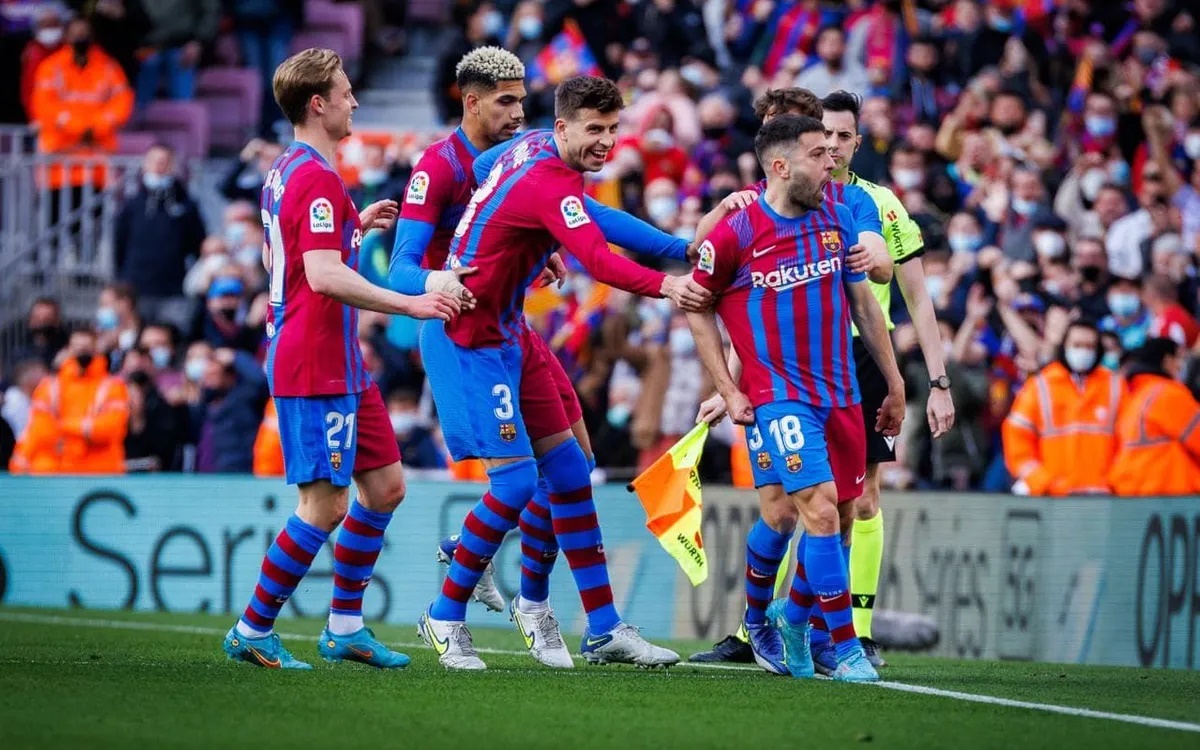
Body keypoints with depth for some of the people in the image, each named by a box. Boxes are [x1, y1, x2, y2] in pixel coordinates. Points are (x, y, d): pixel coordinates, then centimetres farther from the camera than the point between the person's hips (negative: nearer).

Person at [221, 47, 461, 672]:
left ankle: (344, 626, 17)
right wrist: (409, 304, -30)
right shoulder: (317, 178, -17)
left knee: (385, 487, 12)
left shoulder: (286, 172, 15)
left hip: (341, 368, 11)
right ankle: (252, 632, 1)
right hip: (316, 369, -11)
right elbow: (325, 276, -27)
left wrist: (355, 224, 28)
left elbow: (276, 255, 28)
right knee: (323, 507, -7)